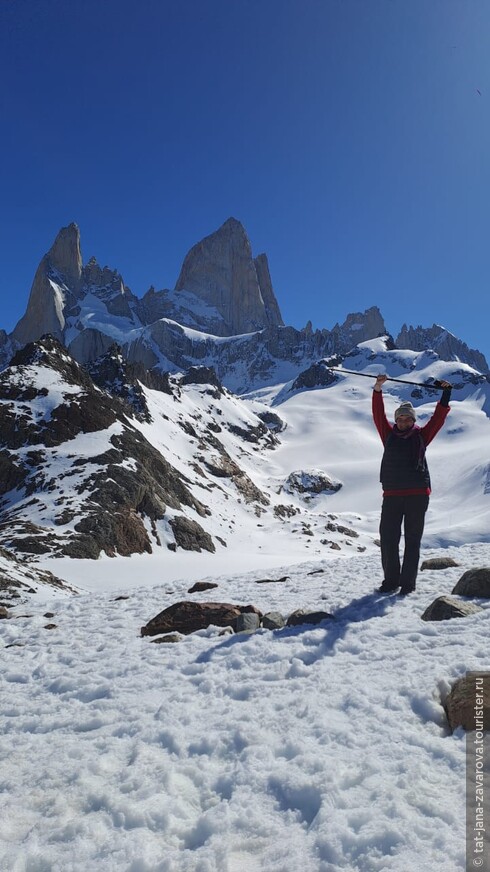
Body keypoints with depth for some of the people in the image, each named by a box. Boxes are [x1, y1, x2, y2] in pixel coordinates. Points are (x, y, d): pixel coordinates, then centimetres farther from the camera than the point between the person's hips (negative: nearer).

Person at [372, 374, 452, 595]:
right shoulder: (389, 435, 8)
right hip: (392, 494, 1)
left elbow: (438, 418, 4)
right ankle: (391, 580, 17)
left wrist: (446, 394, -1)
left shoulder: (421, 436, 7)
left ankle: (408, 582, 10)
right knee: (387, 538, 3)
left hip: (417, 494, -1)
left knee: (412, 540, 3)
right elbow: (378, 415, 1)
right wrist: (378, 390, -7)